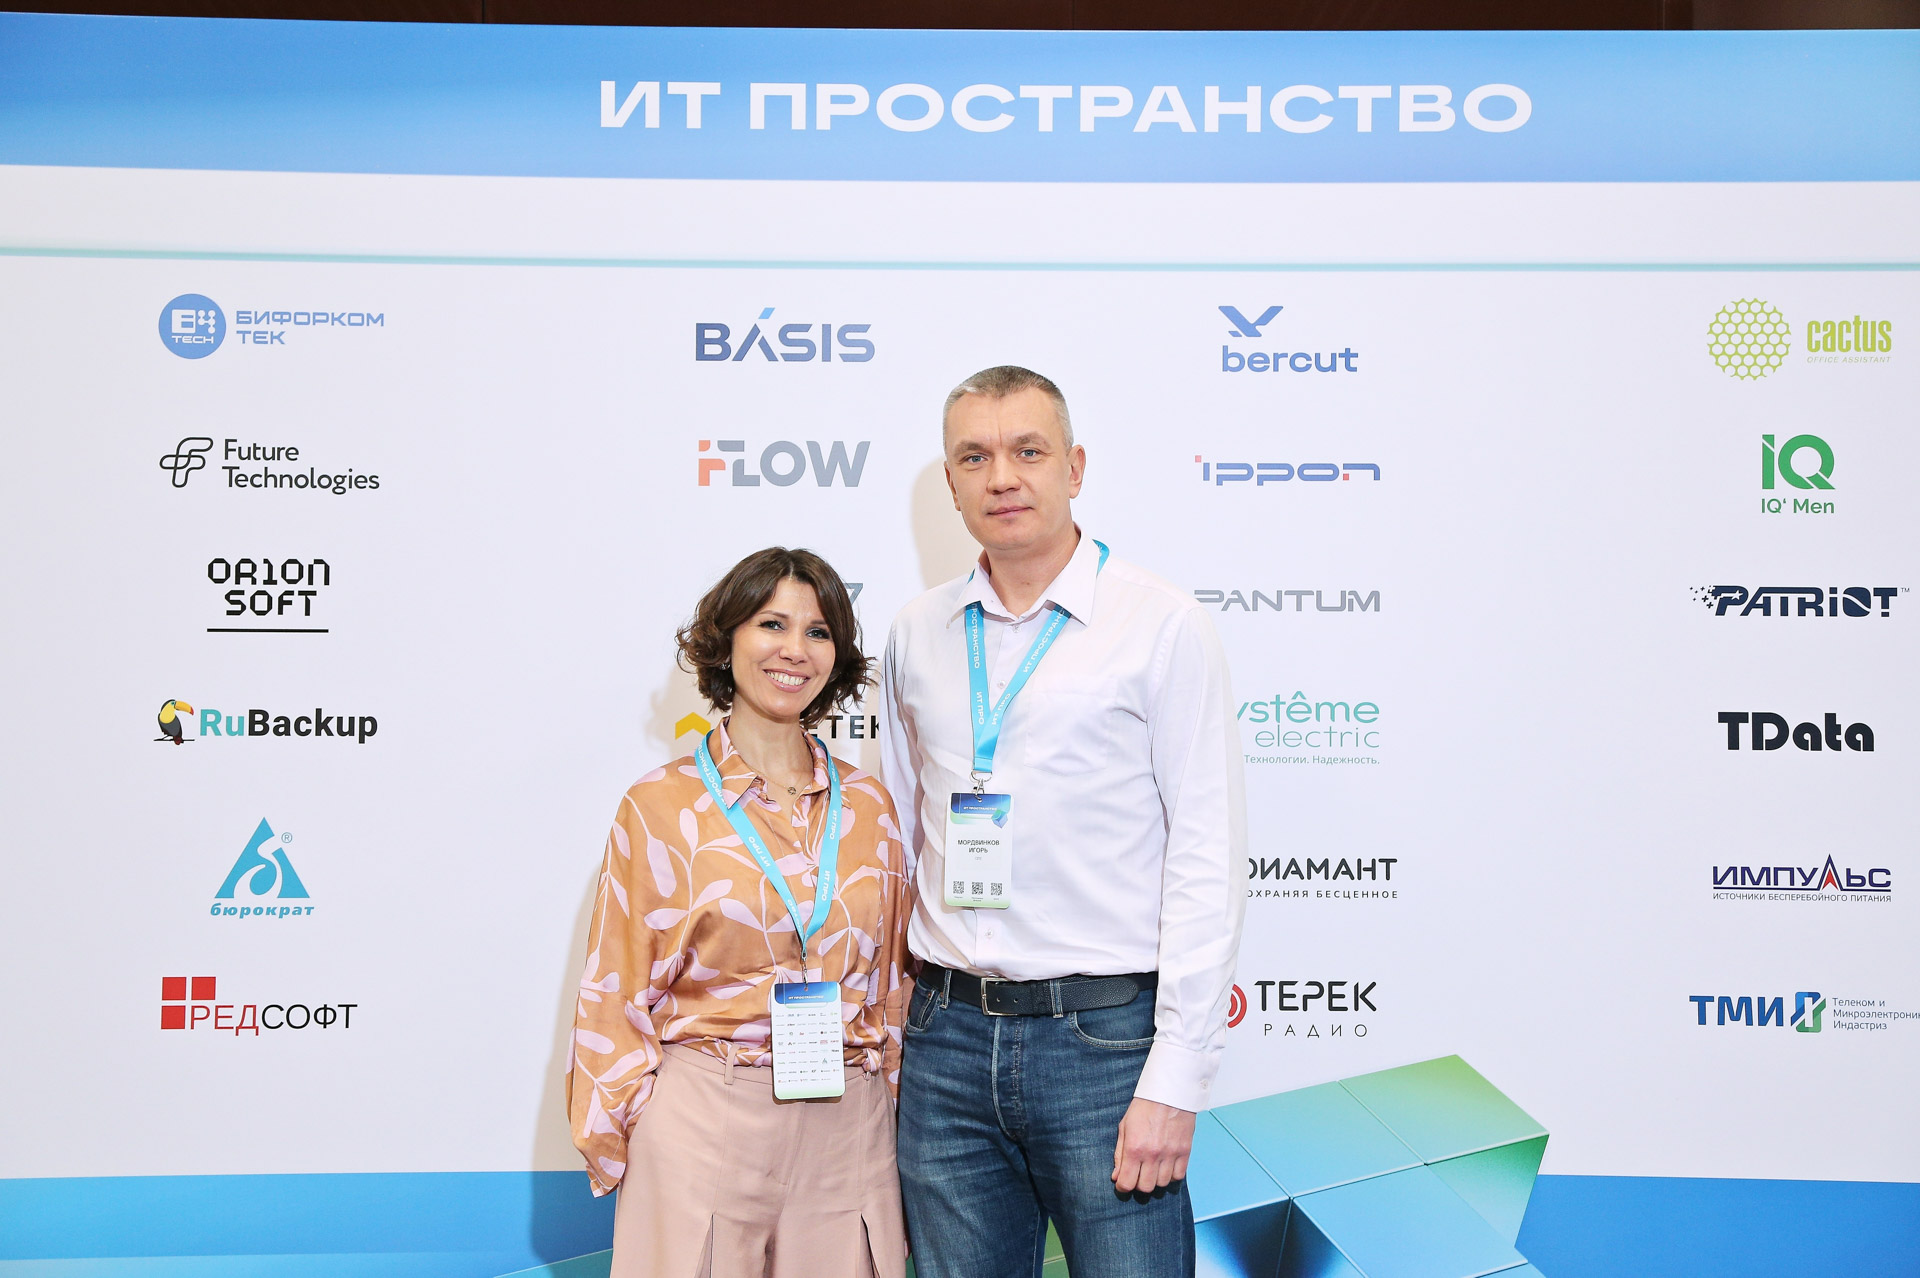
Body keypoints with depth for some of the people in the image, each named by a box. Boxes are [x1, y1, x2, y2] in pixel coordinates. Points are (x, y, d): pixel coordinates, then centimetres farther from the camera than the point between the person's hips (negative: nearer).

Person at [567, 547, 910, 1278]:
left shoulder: (869, 807, 7)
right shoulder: (662, 805, -3)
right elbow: (617, 994, 0)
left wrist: (896, 1123, 12)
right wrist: (621, 1155, -1)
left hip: (846, 1130, 3)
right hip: (706, 1129, -3)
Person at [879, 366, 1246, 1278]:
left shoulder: (1163, 626, -4)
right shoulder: (917, 635, 10)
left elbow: (1209, 859, -8)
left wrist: (1176, 1079, -12)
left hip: (1102, 1032, -4)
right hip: (948, 1034, 4)